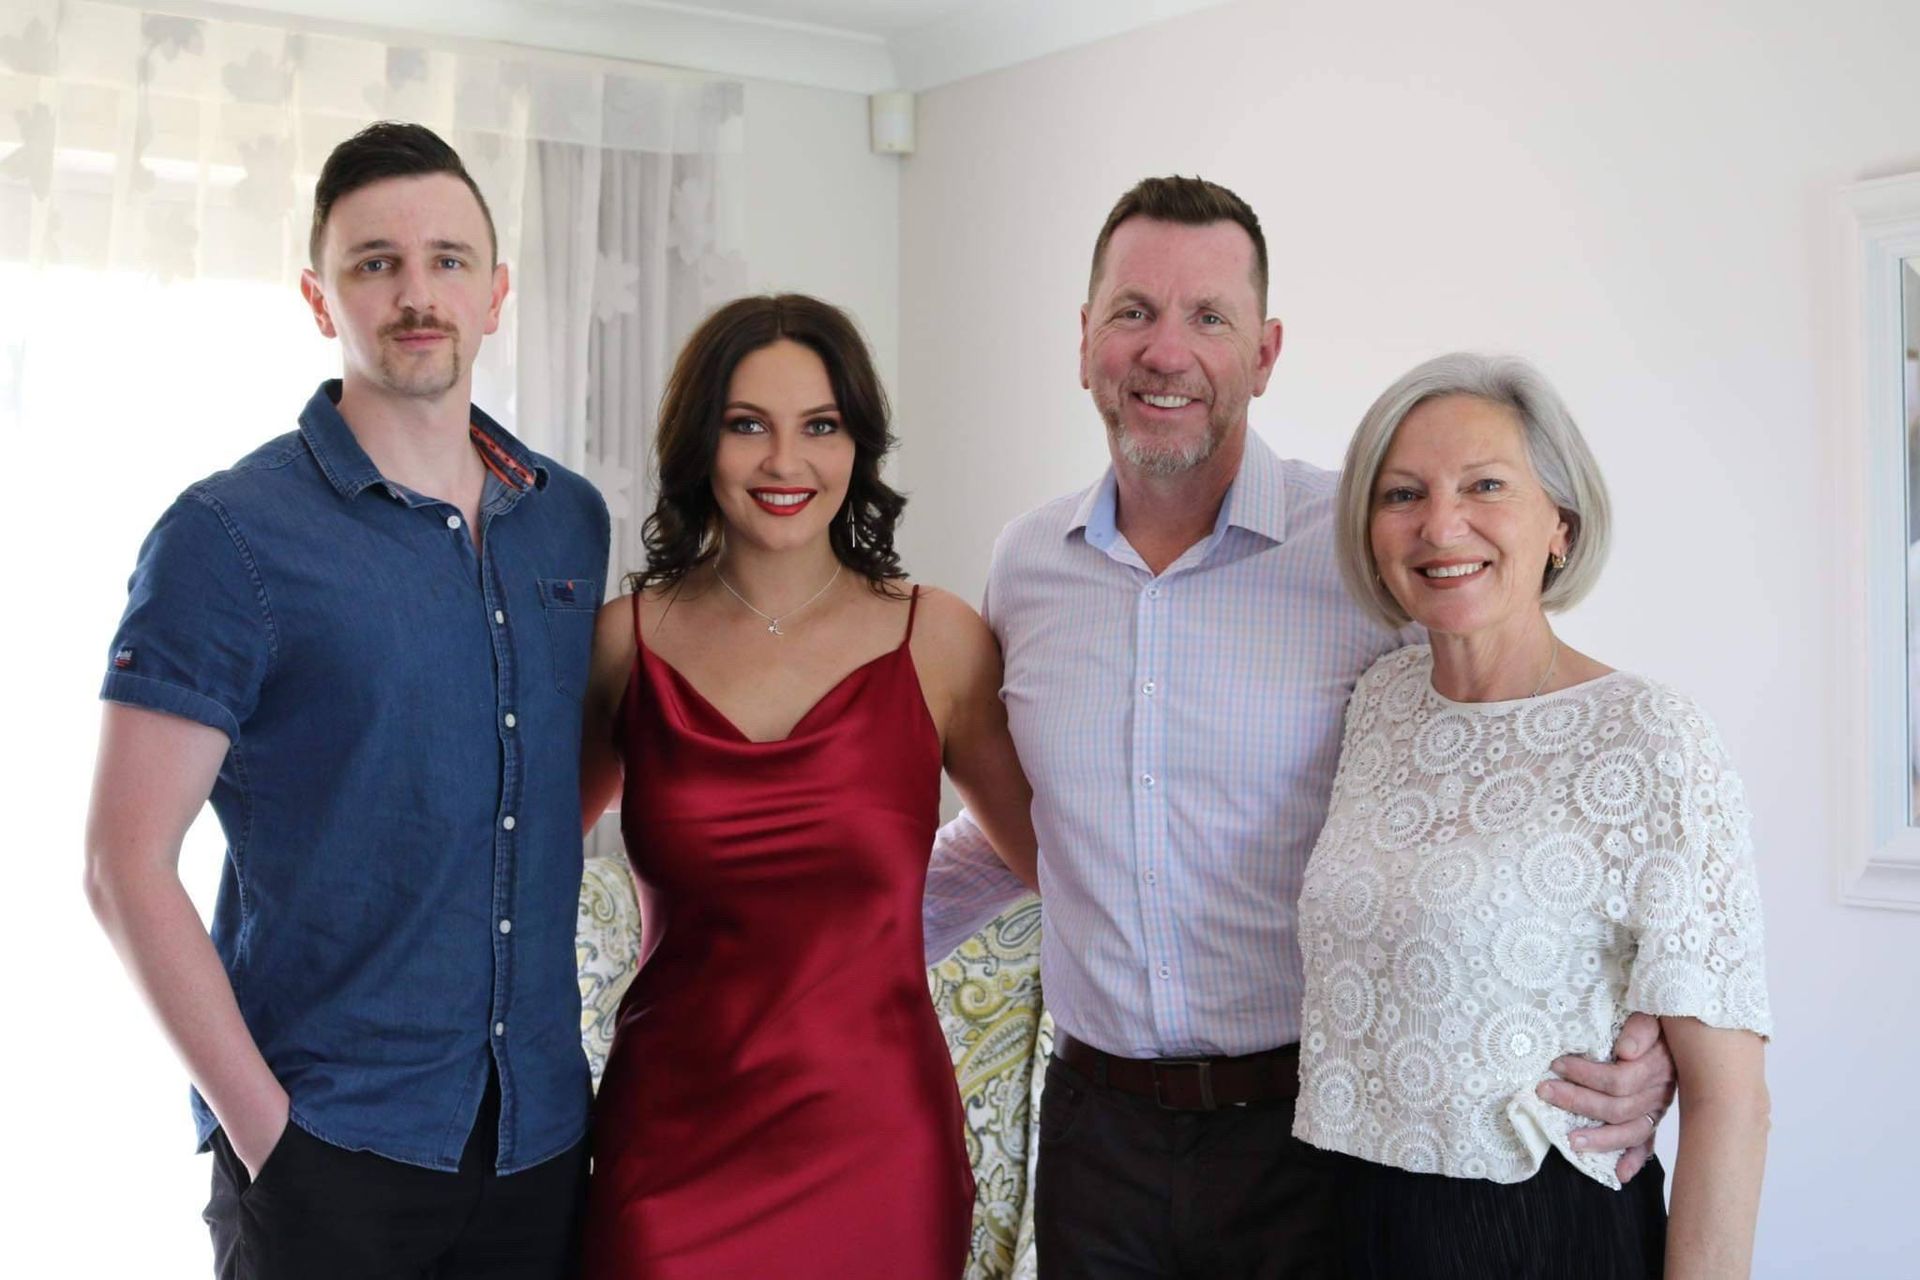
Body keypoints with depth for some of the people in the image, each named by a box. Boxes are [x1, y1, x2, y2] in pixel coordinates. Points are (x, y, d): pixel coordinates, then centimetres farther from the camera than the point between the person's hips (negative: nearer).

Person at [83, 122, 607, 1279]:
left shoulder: (572, 521, 6)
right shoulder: (231, 534, -9)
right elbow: (126, 867, -10)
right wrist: (265, 1128, -14)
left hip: (542, 1136, 5)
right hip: (328, 1153, -4)